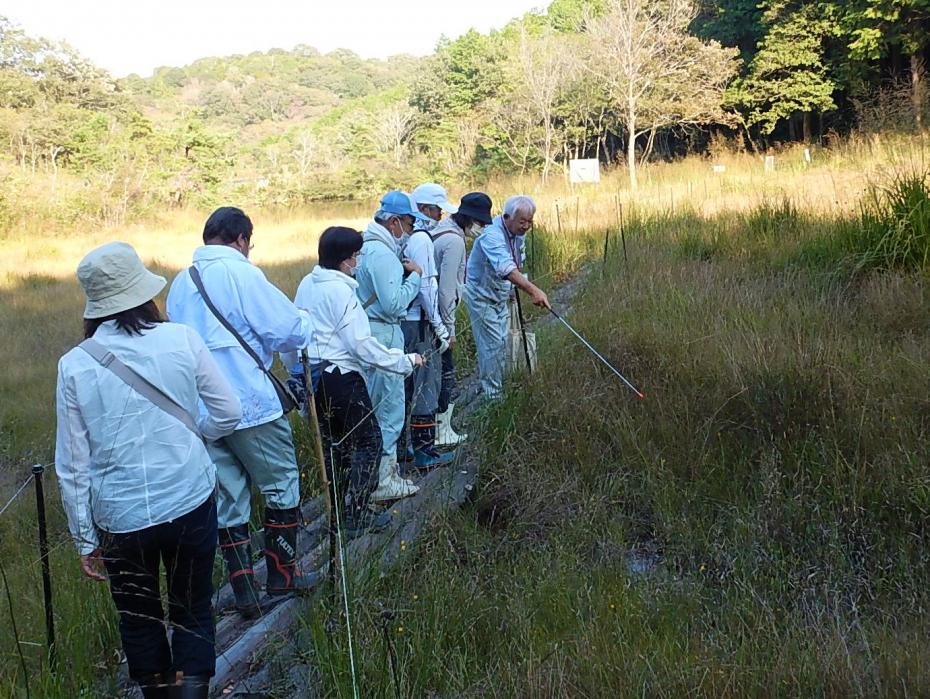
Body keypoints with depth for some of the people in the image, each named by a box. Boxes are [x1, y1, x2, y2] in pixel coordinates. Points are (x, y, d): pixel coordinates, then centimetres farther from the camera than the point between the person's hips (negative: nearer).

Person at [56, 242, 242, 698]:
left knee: (138, 619, 22)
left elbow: (73, 465, -4)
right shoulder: (181, 340, -10)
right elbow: (228, 414, -2)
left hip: (120, 517, 1)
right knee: (192, 610, 17)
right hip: (190, 502, 0)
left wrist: (85, 539, 6)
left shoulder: (74, 365, -8)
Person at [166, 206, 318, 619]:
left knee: (228, 498, 12)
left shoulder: (179, 284, 11)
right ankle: (282, 574, 19)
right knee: (281, 485, 11)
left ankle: (243, 589, 15)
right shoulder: (240, 273, -10)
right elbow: (290, 331, -13)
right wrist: (305, 324, 7)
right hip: (251, 406, -6)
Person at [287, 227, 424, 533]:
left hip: (312, 377, 8)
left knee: (332, 443, 18)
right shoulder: (341, 290, -17)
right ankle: (357, 514, 3)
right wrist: (405, 361, -12)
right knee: (368, 441, 3)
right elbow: (361, 345, -19)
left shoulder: (307, 284, 7)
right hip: (340, 378, -8)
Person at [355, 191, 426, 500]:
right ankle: (383, 481, 6)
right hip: (383, 335, -11)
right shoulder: (381, 253, -19)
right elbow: (394, 304, -22)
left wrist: (403, 272, 4)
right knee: (388, 408, -2)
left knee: (379, 407, 17)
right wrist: (414, 276, -9)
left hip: (371, 332, 11)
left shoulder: (371, 245, 14)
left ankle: (383, 472, 28)